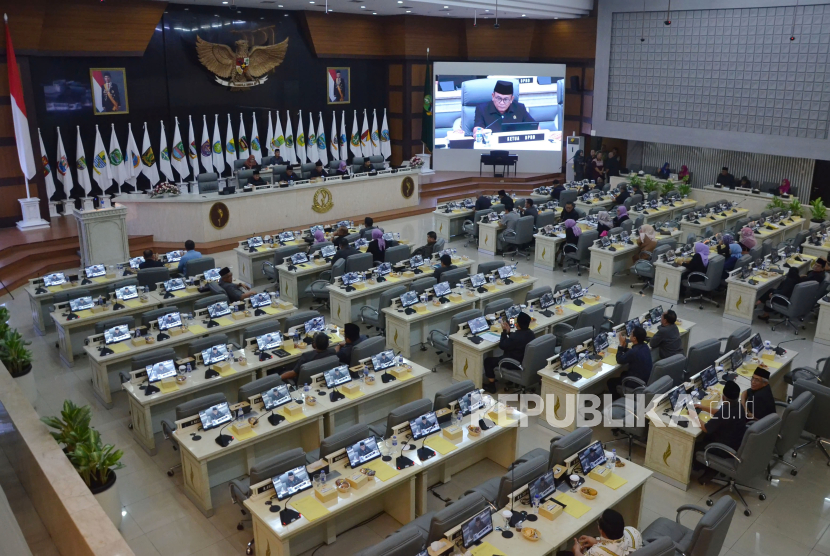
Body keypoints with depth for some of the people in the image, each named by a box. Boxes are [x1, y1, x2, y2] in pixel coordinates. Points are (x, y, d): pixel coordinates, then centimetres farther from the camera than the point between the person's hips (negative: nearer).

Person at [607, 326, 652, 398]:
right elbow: (629, 354, 9)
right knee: (624, 373, 33)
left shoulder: (634, 351, -32)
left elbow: (619, 361, -15)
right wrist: (624, 346, -6)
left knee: (610, 381, 7)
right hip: (646, 378, 9)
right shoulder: (644, 346, -5)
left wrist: (621, 344, -14)